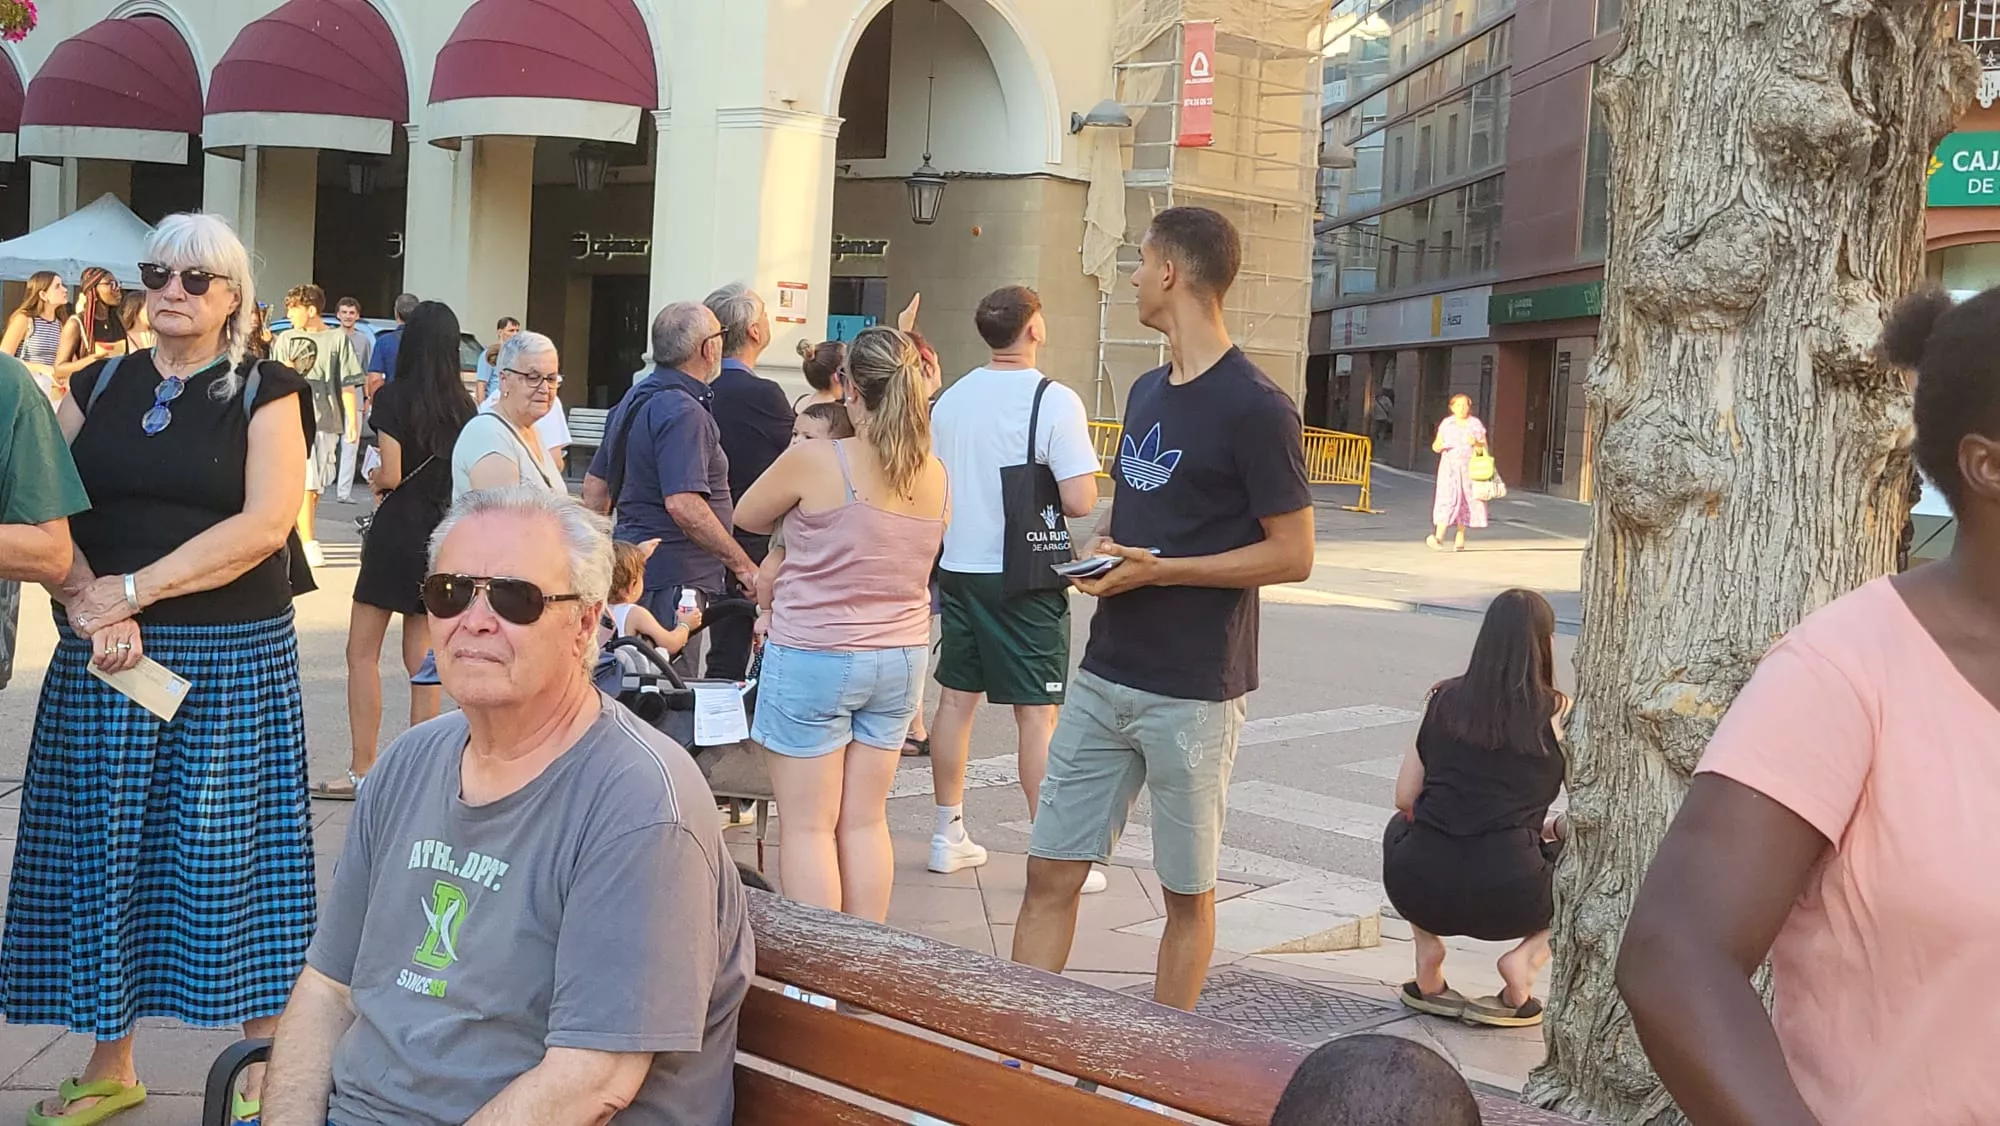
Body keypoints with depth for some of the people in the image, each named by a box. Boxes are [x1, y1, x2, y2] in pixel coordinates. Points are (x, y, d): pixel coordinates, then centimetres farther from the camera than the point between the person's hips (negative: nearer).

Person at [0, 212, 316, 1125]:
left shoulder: (264, 393, 0)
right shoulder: (98, 386, 11)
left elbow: (265, 522, -12)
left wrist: (133, 589, -15)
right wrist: (87, 602, -14)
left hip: (233, 655, -3)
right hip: (102, 653, 4)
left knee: (228, 845, 0)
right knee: (102, 846, 6)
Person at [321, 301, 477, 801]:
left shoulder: (393, 397, -10)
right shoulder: (463, 405, 4)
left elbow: (391, 474, -14)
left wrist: (373, 479, 7)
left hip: (396, 532, -5)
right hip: (445, 535, 5)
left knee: (363, 653, 2)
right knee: (422, 656, 11)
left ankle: (363, 770, -1)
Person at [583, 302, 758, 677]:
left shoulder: (635, 399, 14)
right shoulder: (683, 411, -17)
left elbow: (595, 485, 20)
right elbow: (683, 505, -27)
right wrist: (743, 565, -22)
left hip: (634, 564, 10)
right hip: (673, 576, -10)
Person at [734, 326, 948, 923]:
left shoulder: (812, 461, -15)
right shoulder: (936, 475, 0)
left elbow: (747, 516, 1)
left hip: (815, 657, -5)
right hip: (901, 656, 6)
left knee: (808, 825, 2)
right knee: (865, 821, 13)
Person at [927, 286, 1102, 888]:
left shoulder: (951, 399, 6)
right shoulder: (1055, 401, -13)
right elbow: (1080, 501, -18)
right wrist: (1045, 489, 3)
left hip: (956, 565, 6)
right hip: (1022, 574, -6)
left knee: (956, 699, 14)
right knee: (1037, 713, -1)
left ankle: (949, 835, 22)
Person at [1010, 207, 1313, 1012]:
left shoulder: (1255, 408, -13)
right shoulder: (1147, 392, 13)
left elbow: (1292, 555, -13)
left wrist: (1159, 569, -18)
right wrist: (1105, 547, 1)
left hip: (1193, 693, -7)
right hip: (1106, 675, 7)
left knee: (1187, 891, 7)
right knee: (1050, 872, 5)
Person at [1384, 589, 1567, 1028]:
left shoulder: (1444, 699, 8)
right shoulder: (1557, 712, 0)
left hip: (1418, 890, 3)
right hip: (1505, 896, -3)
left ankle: (1428, 949, 20)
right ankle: (1527, 958, 6)